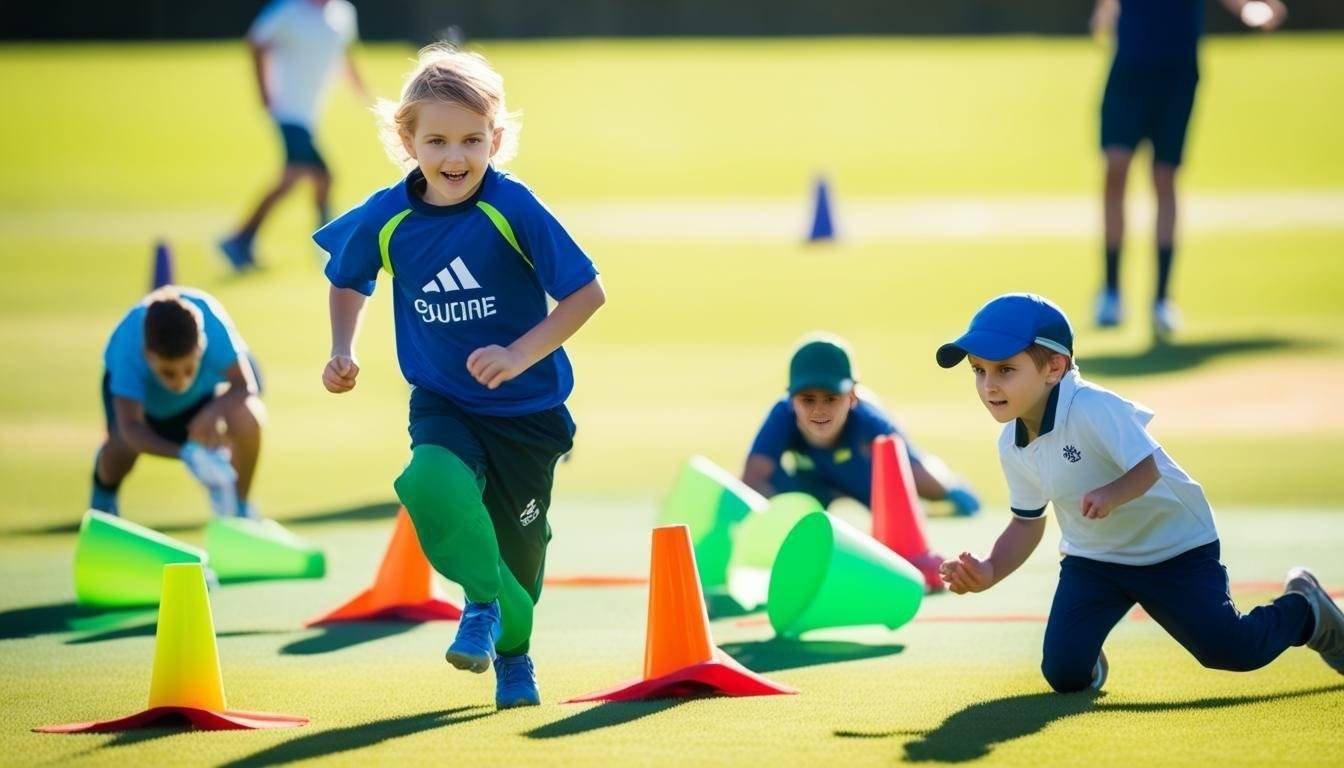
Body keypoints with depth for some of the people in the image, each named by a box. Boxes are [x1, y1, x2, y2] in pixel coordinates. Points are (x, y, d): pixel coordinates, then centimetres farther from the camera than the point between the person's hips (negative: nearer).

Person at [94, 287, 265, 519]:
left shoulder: (212, 320, -42)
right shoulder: (128, 345, -44)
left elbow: (244, 385, -33)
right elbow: (130, 427, -46)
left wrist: (214, 411, -54)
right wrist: (185, 453, -62)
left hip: (205, 387, 1)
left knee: (247, 419, -30)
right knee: (122, 444, -30)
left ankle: (239, 505, 2)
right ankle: (104, 490, 12)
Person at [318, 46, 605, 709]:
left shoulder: (512, 209, -20)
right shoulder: (386, 218, -11)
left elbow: (587, 292, -16)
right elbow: (347, 281, 12)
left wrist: (520, 355, -25)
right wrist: (342, 352, -2)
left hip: (527, 408, -1)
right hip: (443, 405, 1)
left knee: (517, 539, 12)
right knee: (432, 482, -32)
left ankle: (512, 651, 44)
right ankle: (483, 600, -7)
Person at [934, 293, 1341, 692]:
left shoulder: (1092, 408, -28)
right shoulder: (1011, 446, -6)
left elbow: (1146, 468, -30)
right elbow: (1027, 522, 5)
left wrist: (1112, 495, -50)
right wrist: (990, 572, -10)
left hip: (1172, 547, -5)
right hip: (1092, 557, 5)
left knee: (1233, 650, -15)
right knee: (1064, 674, -12)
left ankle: (1303, 609, 18)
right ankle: (1090, 659, 26)